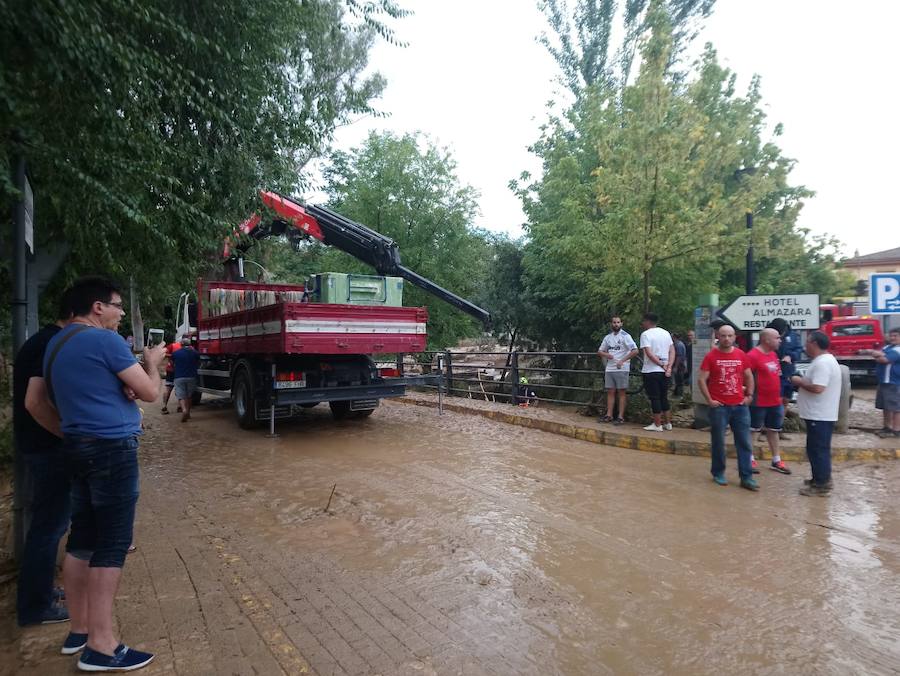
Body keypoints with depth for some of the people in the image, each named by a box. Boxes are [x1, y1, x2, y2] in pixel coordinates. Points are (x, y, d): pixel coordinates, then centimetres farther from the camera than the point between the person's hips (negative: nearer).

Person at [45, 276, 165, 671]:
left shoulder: (56, 344, 15)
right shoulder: (104, 340, -14)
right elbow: (149, 392, -11)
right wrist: (151, 363, 7)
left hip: (77, 447, 10)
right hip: (111, 448, -9)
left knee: (82, 539, 14)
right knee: (112, 544, -5)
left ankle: (79, 630, 23)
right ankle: (100, 646, 0)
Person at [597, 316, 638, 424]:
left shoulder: (625, 336, -6)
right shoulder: (608, 337, 12)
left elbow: (635, 351, -15)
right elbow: (599, 351, 17)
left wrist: (622, 361, -19)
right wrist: (606, 355, -5)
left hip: (621, 369, -6)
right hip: (609, 369, 6)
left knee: (622, 393, 0)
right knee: (610, 392, 9)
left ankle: (620, 416, 3)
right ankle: (609, 415, 13)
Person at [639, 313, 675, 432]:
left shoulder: (646, 334, -10)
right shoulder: (666, 333, 10)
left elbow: (649, 354, -19)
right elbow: (672, 351, 5)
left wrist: (662, 365, -13)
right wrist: (669, 367, -3)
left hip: (651, 371, -6)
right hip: (664, 372, 6)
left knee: (654, 398, -1)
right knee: (664, 397, 15)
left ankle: (657, 425, 2)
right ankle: (667, 423, 20)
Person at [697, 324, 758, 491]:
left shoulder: (741, 355, 6)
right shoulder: (711, 356, -5)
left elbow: (749, 377, 16)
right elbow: (701, 380, -5)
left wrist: (749, 395, 6)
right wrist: (709, 400, -10)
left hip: (740, 406, 3)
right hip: (719, 406, -3)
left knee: (744, 442, 4)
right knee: (718, 442, 6)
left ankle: (746, 477, 11)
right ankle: (718, 473, 21)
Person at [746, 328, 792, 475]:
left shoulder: (773, 354, 10)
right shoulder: (753, 355, -18)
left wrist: (780, 397, 18)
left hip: (775, 401, 8)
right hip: (759, 402, -8)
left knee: (773, 430, 16)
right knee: (752, 430, 5)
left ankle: (776, 461, 26)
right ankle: (750, 459, 15)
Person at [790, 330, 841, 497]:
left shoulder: (822, 363, -21)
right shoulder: (824, 360, 14)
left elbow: (817, 388, -29)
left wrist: (800, 382, -14)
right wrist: (804, 381, 10)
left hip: (819, 416, -11)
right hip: (819, 414, 11)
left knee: (818, 450, -3)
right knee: (817, 449, 18)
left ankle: (821, 485, 5)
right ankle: (820, 479, 27)